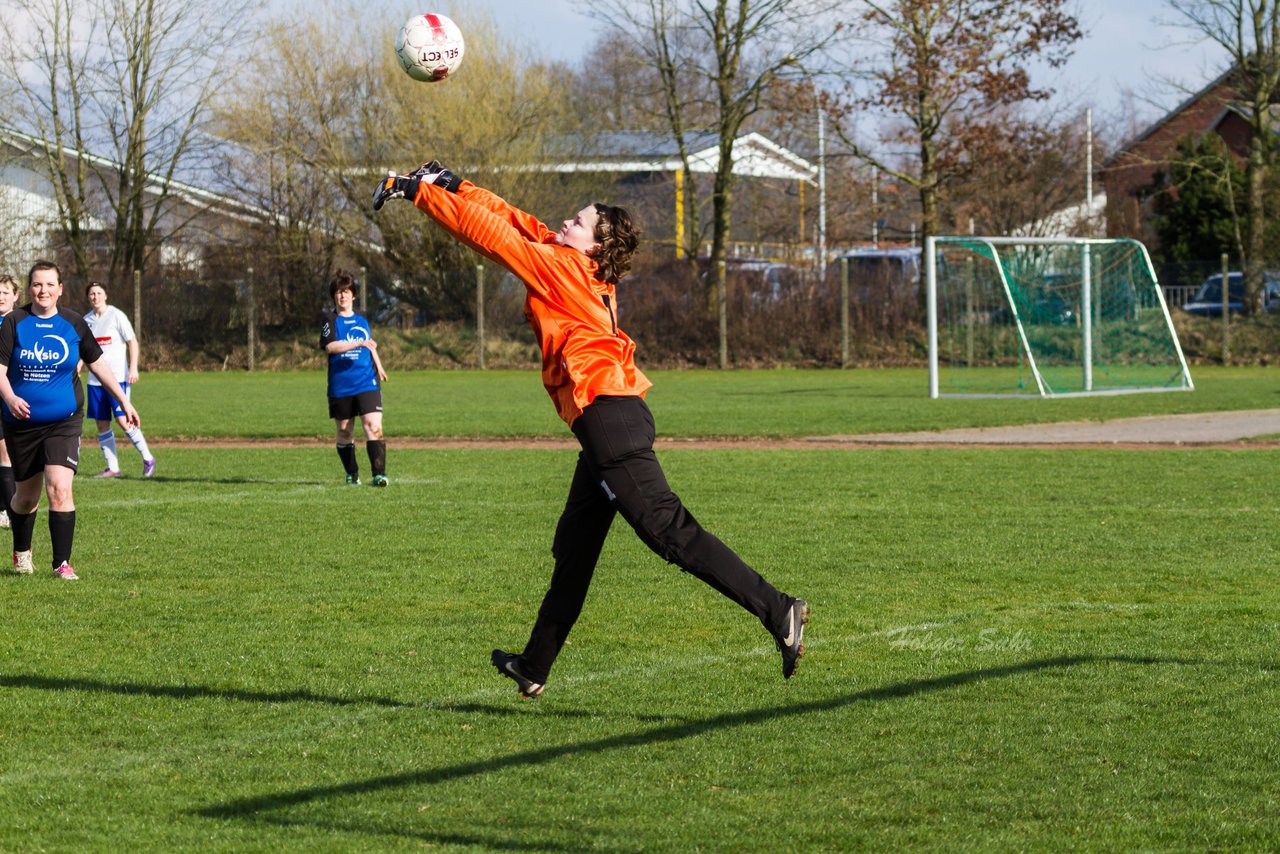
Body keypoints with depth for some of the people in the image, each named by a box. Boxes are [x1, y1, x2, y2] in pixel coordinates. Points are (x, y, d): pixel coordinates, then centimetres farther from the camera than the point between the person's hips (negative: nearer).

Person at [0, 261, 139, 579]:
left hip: (64, 422, 0)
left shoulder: (73, 323, 1)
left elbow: (97, 362, 12)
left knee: (60, 489, -18)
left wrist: (124, 401, 13)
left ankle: (62, 563, -11)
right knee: (27, 496, 11)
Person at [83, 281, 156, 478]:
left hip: (118, 378, -6)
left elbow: (132, 342, -6)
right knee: (102, 424, 3)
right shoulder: (86, 320, 10)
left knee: (123, 420, -14)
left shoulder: (116, 316, -5)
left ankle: (148, 458, 0)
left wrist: (133, 368, -15)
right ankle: (112, 467, 9)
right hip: (95, 379, 6)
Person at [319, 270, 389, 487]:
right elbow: (330, 346, -19)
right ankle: (352, 474, 23)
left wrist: (379, 367, 28)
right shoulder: (331, 323, 0)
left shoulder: (362, 322, 15)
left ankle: (379, 474, -20)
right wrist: (359, 343, -25)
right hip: (340, 386, -2)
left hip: (367, 383, 2)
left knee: (373, 426, -14)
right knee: (345, 432, 7)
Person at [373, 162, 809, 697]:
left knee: (670, 531, -16)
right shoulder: (583, 273, 17)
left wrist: (420, 192, 3)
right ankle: (535, 667, 29)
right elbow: (518, 224, 25)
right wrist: (452, 186, 24)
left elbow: (490, 232, -4)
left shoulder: (560, 266, -6)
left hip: (608, 417, -10)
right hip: (608, 422, 10)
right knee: (574, 547, 18)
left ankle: (777, 611, -21)